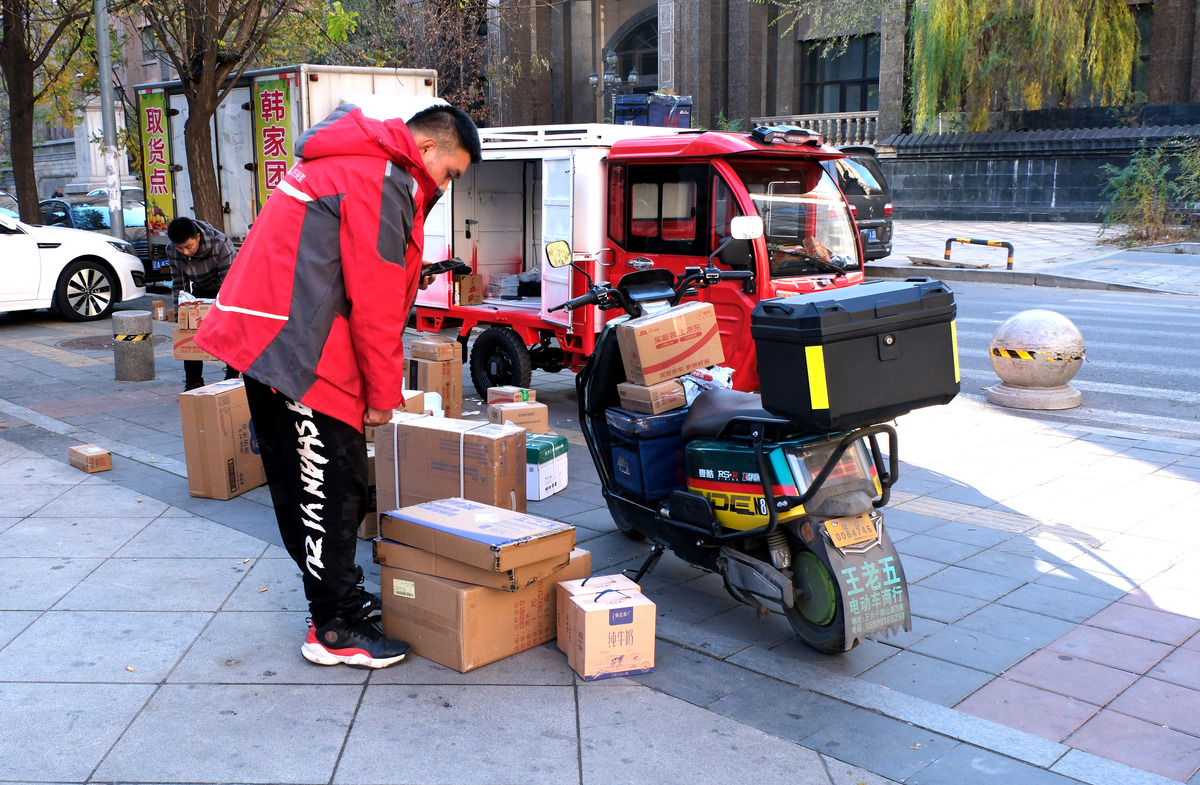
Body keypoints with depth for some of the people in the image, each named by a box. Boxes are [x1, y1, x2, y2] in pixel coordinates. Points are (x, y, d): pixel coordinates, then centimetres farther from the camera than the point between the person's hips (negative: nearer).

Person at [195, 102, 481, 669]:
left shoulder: (349, 161, 22)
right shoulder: (383, 181, -12)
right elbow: (376, 301, -16)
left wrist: (381, 384, 20)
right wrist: (383, 394, -6)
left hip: (265, 340, 11)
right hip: (301, 351, -11)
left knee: (300, 484, 17)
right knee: (332, 484, -4)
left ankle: (339, 595, 31)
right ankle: (335, 628, 4)